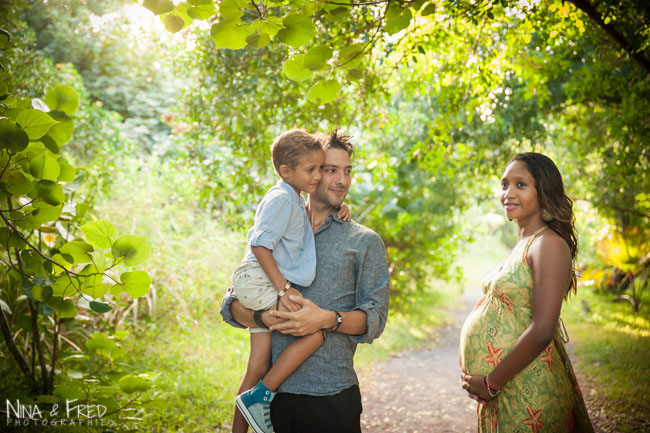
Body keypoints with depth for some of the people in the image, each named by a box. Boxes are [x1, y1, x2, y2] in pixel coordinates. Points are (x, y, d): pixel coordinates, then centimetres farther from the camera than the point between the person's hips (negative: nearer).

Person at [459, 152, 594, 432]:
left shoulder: (549, 244, -16)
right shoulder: (522, 245, 11)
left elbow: (541, 331, -23)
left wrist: (491, 384, -17)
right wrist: (481, 380, 9)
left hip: (524, 393, -8)